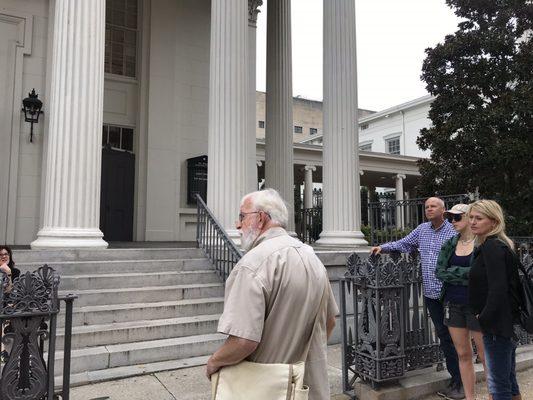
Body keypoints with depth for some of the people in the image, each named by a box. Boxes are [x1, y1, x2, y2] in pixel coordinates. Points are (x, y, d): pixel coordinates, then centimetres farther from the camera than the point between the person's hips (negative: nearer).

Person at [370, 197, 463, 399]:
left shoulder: (453, 231, -8)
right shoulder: (422, 229, 11)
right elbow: (403, 243, 22)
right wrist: (383, 247, 9)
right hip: (430, 293, 6)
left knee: (452, 337, 0)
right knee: (443, 336, 13)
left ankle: (461, 383, 13)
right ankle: (455, 378, 26)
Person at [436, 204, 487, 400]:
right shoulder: (450, 244, 7)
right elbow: (439, 271, -2)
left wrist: (453, 273, -16)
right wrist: (466, 274, -14)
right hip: (453, 304, 5)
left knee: (486, 356, 5)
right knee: (463, 355, 13)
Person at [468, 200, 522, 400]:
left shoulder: (492, 247, -18)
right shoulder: (499, 244, 12)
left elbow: (498, 289, -26)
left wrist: (484, 318, -16)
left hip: (496, 323, -10)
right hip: (507, 321, 10)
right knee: (509, 380, 20)